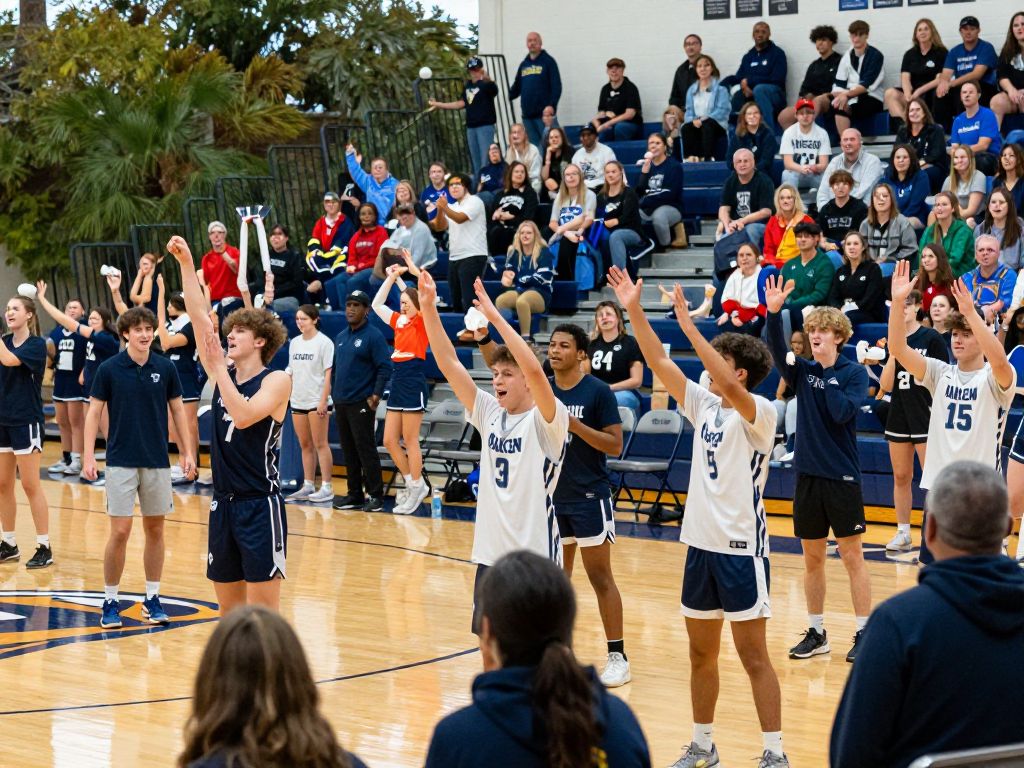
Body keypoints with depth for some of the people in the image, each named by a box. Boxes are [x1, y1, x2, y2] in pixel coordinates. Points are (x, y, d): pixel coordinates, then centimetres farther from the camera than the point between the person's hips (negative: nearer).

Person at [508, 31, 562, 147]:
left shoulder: (548, 62, 0)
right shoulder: (523, 64, 17)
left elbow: (557, 86, -8)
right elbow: (516, 88, 19)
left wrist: (551, 105, -20)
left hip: (544, 114, -6)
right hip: (527, 114, 6)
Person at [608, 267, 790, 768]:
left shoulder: (758, 411, -11)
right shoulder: (704, 405, 8)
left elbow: (730, 387, -31)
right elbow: (660, 364, 4)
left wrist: (689, 327, -31)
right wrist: (634, 311, -6)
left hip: (741, 546, -7)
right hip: (701, 540, 7)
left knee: (753, 656, -3)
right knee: (701, 652, 13)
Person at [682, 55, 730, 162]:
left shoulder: (720, 88, 1)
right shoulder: (691, 90, 16)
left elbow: (723, 110, -8)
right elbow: (689, 111, 11)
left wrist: (705, 118, -21)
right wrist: (693, 120, -13)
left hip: (716, 124, -3)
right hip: (697, 124, 3)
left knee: (707, 125, -39)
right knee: (686, 128, -31)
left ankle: (708, 157, -42)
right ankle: (691, 157, -35)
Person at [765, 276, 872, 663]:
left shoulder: (853, 372, -5)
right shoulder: (804, 371, 6)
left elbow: (842, 412, -19)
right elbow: (777, 353, -13)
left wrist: (828, 371, -14)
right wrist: (773, 313, -27)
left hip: (842, 475, -4)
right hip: (808, 473, 4)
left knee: (851, 555, 1)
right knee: (812, 557, 10)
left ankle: (864, 633, 8)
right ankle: (816, 633, 20)